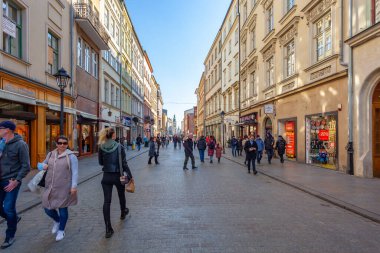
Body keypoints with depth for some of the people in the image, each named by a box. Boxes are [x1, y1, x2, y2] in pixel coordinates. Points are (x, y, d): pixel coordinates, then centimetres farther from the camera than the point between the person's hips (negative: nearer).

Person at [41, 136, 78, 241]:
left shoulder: (71, 156, -8)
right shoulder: (51, 154, 7)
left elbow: (74, 172, -10)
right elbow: (44, 163, 24)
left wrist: (74, 186, -16)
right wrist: (43, 166, -1)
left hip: (64, 188, -5)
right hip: (50, 187, 5)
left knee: (62, 209, 7)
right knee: (47, 208, 11)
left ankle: (61, 230, 29)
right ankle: (57, 221, 44)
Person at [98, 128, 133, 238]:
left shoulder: (101, 147, -5)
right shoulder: (119, 147, -14)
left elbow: (101, 162, 6)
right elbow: (124, 164, -12)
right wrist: (130, 176, -4)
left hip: (106, 177, 2)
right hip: (118, 176, -1)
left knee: (106, 201, 4)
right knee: (121, 195, 24)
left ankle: (108, 229, 2)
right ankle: (123, 212, 51)